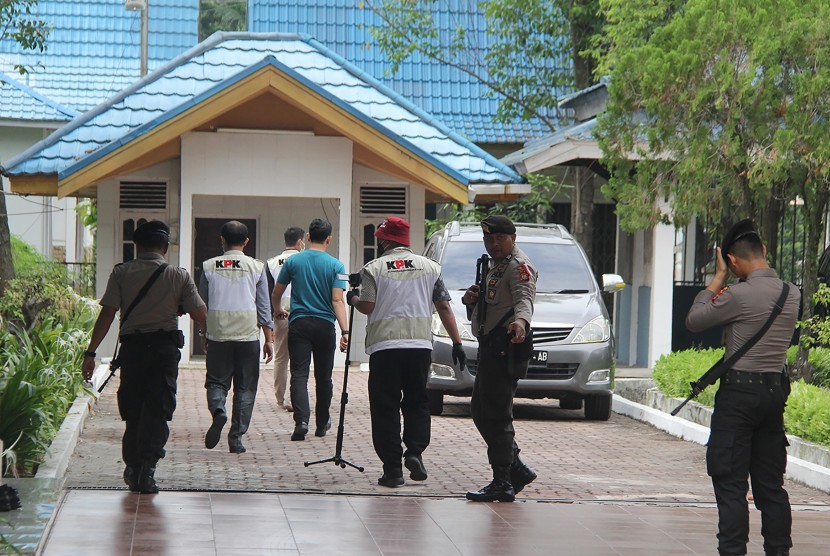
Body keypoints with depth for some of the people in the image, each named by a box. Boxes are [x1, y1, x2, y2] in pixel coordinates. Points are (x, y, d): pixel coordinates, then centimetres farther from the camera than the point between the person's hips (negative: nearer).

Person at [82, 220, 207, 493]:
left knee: (132, 408, 15)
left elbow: (107, 314, -5)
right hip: (166, 345, -1)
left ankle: (132, 467, 22)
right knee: (157, 409, 1)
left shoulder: (122, 273, 0)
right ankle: (145, 471, -10)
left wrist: (91, 352, -2)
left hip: (132, 345, 1)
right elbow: (200, 315, -1)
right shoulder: (179, 276, 0)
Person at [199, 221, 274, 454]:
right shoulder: (257, 267, 0)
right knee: (245, 387, 6)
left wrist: (203, 334, 20)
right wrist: (269, 339, 8)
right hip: (248, 335, 0)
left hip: (217, 335, 1)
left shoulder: (209, 266, 2)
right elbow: (264, 307, 2)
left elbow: (202, 303, 8)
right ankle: (236, 437, 3)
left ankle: (218, 410, -20)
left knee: (216, 380, 11)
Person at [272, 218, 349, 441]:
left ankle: (301, 420, -25)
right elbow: (337, 300, -12)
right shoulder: (335, 266, -2)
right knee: (323, 376, 13)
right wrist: (345, 331, -16)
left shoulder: (293, 261, 2)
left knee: (299, 374, -6)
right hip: (325, 325, 0)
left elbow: (276, 294, 9)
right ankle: (322, 424, 25)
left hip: (299, 323, 0)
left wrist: (278, 311, 31)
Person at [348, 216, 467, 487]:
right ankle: (415, 451, -5)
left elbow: (368, 306, -6)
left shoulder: (374, 268, 0)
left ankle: (393, 469, 1)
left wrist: (353, 299, 16)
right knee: (417, 402, 15)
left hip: (384, 345, -2)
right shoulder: (429, 267, 8)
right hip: (420, 344, 2)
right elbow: (444, 307, 6)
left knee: (385, 407, 3)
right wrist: (457, 343, 8)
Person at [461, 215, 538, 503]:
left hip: (504, 349, -11)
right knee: (480, 412, 14)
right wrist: (470, 300, 5)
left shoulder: (519, 266, -9)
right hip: (490, 349, 11)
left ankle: (502, 483, -7)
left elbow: (524, 298, -28)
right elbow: (481, 310, 28)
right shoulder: (493, 266, 23)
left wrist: (520, 320, -50)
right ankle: (517, 470, 20)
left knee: (496, 416, -10)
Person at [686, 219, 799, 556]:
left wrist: (719, 276, 2)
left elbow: (694, 320, -5)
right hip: (776, 389, 7)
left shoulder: (739, 295, -18)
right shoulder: (792, 294, 3)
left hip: (739, 392, -7)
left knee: (730, 482, -2)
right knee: (770, 483, 13)